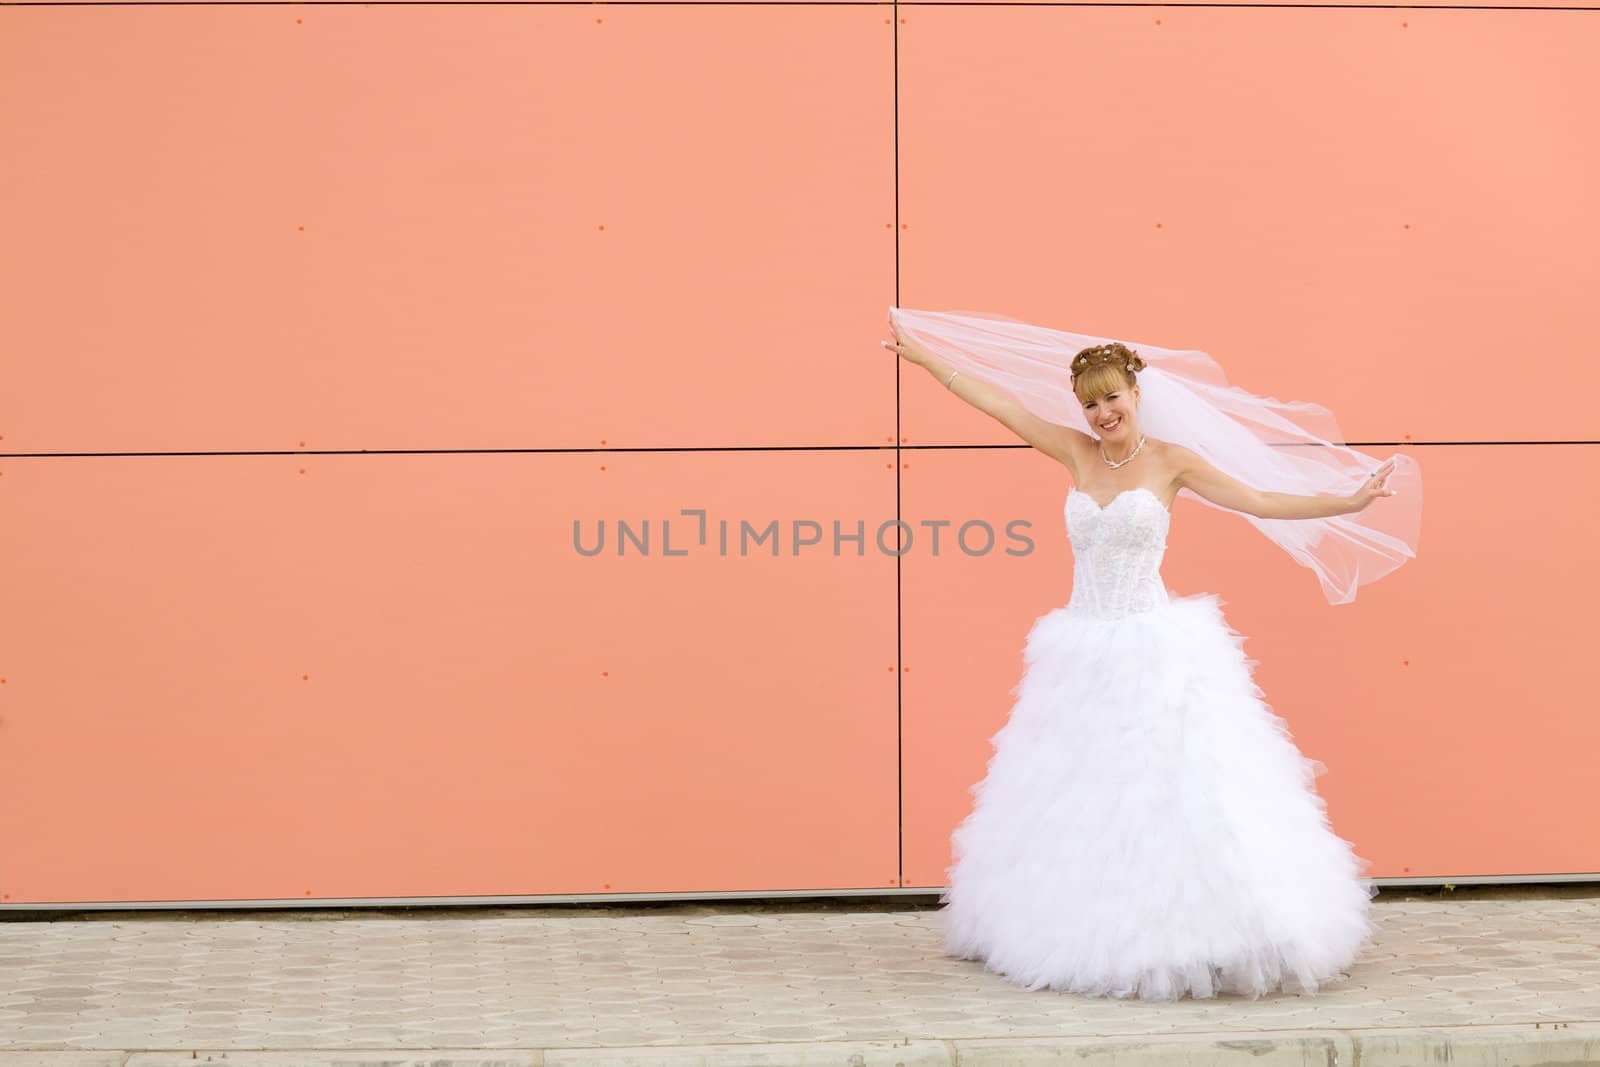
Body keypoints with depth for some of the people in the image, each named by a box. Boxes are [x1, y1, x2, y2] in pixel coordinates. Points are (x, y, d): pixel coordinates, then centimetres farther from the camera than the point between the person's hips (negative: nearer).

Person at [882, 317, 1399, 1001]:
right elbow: (1001, 406, 10)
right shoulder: (1078, 453, 7)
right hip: (1084, 654, 4)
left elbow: (1262, 503, -2)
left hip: (1155, 652, -4)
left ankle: (1175, 937, -2)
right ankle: (1090, 939, 18)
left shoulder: (1170, 462, -2)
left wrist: (1350, 502, -9)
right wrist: (923, 357, 13)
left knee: (1167, 794, -8)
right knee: (1081, 800, 8)